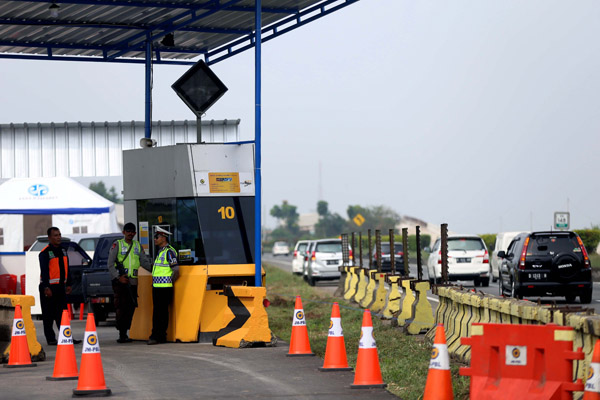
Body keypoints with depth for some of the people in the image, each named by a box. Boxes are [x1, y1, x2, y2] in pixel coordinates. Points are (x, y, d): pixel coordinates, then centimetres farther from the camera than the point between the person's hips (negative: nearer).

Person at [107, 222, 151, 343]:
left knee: (130, 308, 2)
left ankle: (124, 333, 9)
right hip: (120, 281, -4)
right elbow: (110, 264, -1)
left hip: (133, 281, 4)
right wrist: (118, 277, -11)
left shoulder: (138, 246, 15)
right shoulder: (117, 245, 3)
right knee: (121, 307, -10)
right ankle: (122, 334, -10)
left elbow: (145, 262, 13)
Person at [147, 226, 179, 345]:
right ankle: (161, 336, 13)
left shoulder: (169, 251, -12)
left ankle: (156, 336, -9)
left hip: (164, 287, -9)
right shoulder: (160, 251, 17)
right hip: (156, 286, 9)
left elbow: (176, 270, -18)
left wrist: (170, 282, -8)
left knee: (160, 312, -9)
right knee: (158, 312, 9)